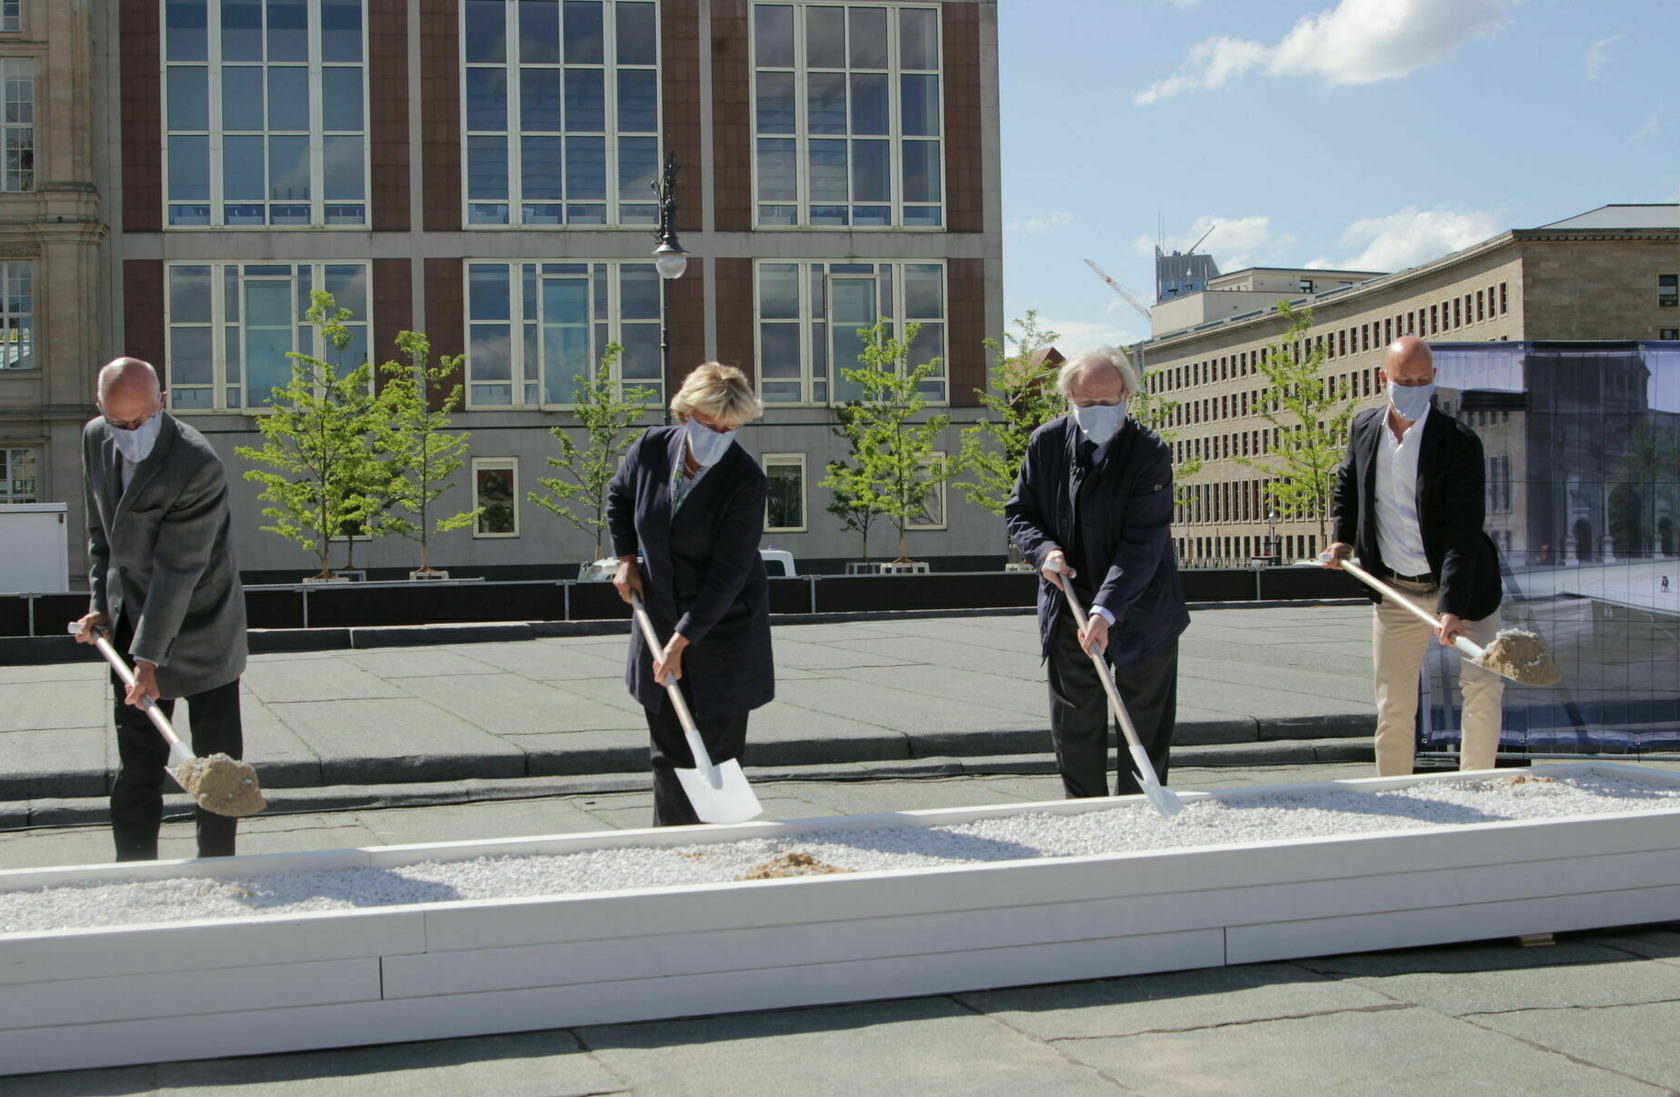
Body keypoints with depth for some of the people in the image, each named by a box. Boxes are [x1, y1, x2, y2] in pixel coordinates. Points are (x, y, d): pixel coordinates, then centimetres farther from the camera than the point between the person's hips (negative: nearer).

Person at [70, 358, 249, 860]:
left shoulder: (198, 465, -24)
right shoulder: (95, 440, -1)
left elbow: (178, 569, -26)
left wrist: (149, 658, -27)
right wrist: (99, 603, 5)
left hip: (201, 630, -5)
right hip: (131, 625, 5)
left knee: (218, 758, 2)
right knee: (137, 762, 5)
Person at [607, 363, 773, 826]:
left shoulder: (747, 481, -20)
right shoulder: (651, 449, -7)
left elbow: (728, 575, -21)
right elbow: (618, 497, 17)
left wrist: (681, 641, -25)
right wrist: (626, 560, 8)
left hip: (724, 627, -4)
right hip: (658, 619, 4)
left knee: (718, 752, -2)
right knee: (670, 755, 8)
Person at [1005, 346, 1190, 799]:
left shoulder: (1149, 452, -16)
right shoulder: (1046, 443, -4)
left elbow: (1143, 542, -21)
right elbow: (1019, 513, 7)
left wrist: (1106, 612, -31)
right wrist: (1044, 550, -15)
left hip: (1140, 612, -3)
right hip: (1068, 607, 3)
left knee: (1147, 725, 7)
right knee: (1075, 727, 7)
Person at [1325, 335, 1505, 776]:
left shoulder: (1458, 442, -17)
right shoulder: (1364, 428, -1)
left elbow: (1463, 530, -23)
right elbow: (1346, 485, 21)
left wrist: (1452, 607, -31)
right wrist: (1342, 538, 7)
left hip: (1460, 589, -3)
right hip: (1394, 592, 4)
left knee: (1482, 690, -9)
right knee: (1392, 707, 6)